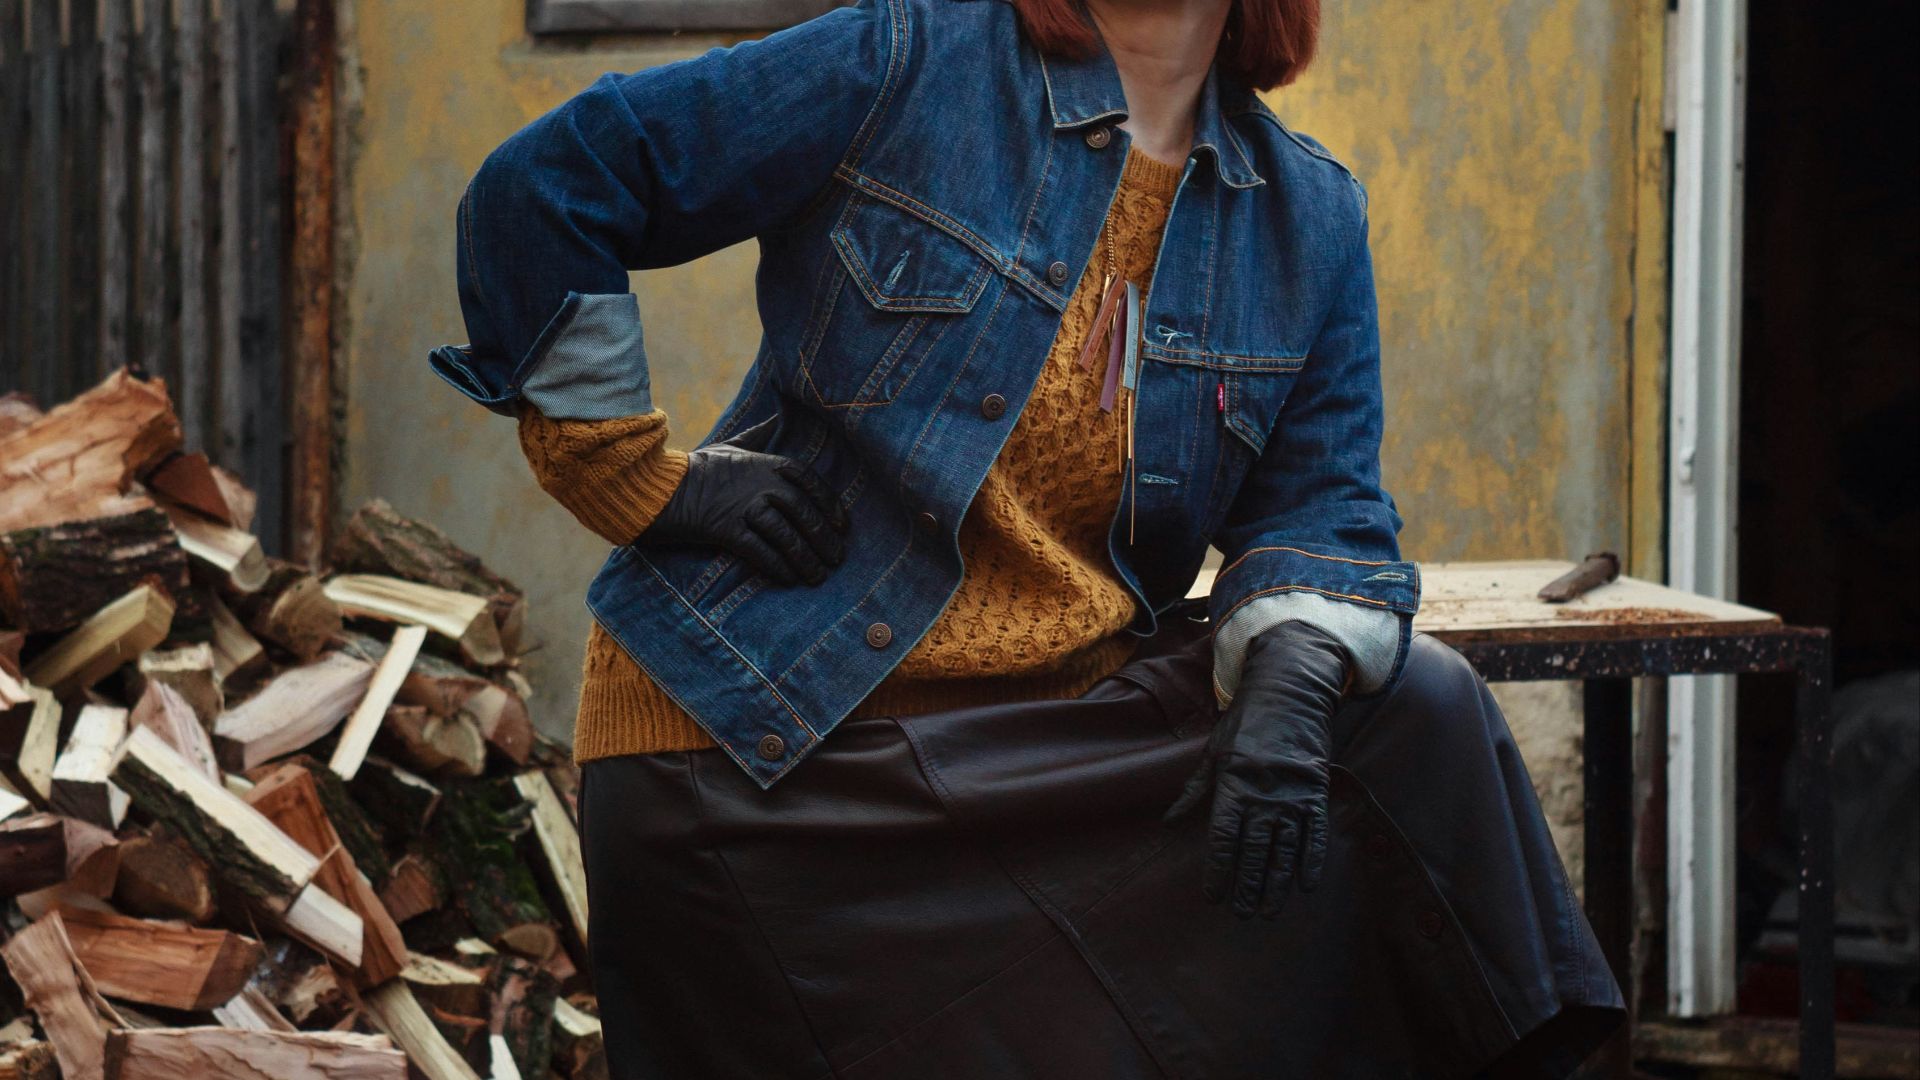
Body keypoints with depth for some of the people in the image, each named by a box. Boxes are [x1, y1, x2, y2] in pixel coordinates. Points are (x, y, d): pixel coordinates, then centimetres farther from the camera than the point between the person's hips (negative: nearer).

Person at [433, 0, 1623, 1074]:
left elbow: (1320, 505, 2)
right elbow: (542, 190, -7)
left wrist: (1288, 683, -20)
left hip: (1074, 708, 4)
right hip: (767, 743, -4)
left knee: (1418, 713, -12)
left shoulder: (1311, 215, 7)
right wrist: (647, 480, -8)